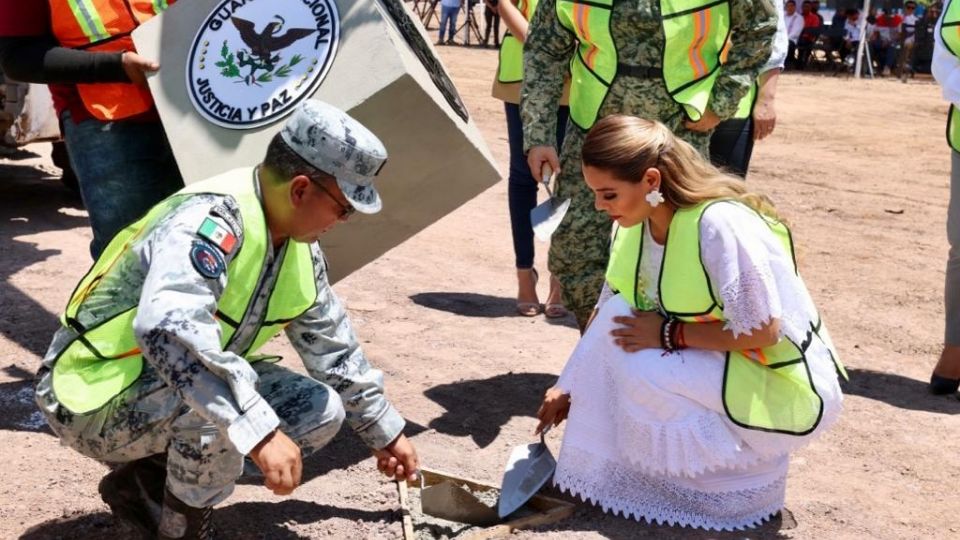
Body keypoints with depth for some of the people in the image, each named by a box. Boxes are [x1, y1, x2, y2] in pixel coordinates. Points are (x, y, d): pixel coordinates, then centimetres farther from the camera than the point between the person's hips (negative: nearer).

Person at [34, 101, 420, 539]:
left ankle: (150, 483, 8)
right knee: (225, 404, -35)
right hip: (94, 401, -9)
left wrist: (384, 433, 19)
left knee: (320, 411, 1)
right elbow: (168, 329, -45)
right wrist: (259, 432, -48)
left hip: (172, 394, 9)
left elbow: (333, 347, 13)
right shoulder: (212, 219, -28)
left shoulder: (299, 246, 0)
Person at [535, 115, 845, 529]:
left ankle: (752, 459, -3)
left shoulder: (720, 224, -28)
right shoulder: (635, 223, -5)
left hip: (780, 385, -7)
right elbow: (610, 313, 5)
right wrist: (571, 387, 4)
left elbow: (762, 331, -26)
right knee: (620, 331, -13)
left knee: (643, 374, -27)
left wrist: (669, 334, -25)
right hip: (711, 365, 7)